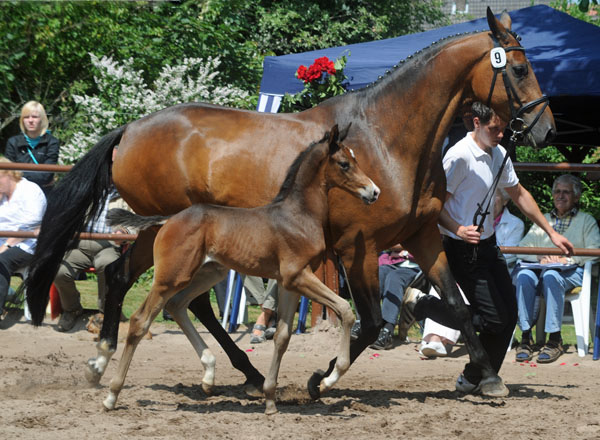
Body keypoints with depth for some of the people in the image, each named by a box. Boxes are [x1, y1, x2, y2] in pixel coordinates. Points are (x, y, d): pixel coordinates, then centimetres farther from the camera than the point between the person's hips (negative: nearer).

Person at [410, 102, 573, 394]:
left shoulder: (499, 154, 8)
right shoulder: (460, 156, -19)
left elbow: (519, 194, 21)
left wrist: (550, 232, 21)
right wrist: (458, 230, -35)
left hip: (488, 246, 9)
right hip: (463, 250, -9)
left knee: (509, 315, 6)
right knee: (493, 320, -11)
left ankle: (475, 381, 19)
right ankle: (424, 306, 4)